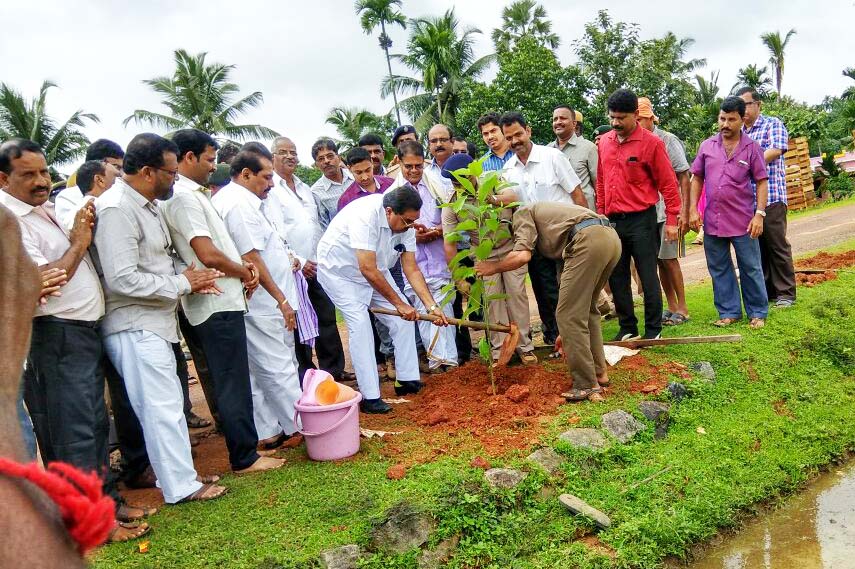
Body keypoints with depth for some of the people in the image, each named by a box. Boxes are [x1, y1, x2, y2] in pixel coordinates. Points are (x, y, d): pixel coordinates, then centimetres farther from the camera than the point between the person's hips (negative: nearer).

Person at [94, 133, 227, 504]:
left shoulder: (147, 205, 12)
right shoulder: (117, 210, -19)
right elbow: (123, 279, -25)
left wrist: (188, 280, 4)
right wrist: (182, 283, -15)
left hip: (154, 323, 10)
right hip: (134, 328, -10)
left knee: (164, 404, 17)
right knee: (163, 407, -2)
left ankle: (177, 472, 29)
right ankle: (181, 487, 10)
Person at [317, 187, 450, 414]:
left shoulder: (405, 224, -13)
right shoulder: (366, 215, -36)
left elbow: (412, 270, -8)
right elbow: (368, 270, -36)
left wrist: (432, 306, -17)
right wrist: (399, 303, -28)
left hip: (374, 270, 7)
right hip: (339, 271, -7)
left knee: (404, 318, -1)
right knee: (360, 325, -18)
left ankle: (407, 380, 12)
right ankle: (369, 397, -12)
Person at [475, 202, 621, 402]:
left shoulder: (523, 213, 15)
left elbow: (522, 256, -6)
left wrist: (494, 267, 15)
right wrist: (567, 332, 37)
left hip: (589, 240, -9)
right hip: (612, 237, 9)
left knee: (568, 316, 0)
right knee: (586, 310, 24)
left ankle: (587, 386, 3)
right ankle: (599, 372, 29)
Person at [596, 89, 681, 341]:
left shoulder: (652, 143, -8)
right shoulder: (604, 142, 9)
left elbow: (668, 184, -6)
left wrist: (672, 220, -7)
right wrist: (600, 213, 14)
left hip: (641, 219, -5)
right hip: (612, 221, 5)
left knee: (648, 277, 1)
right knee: (617, 278, 9)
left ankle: (653, 330, 12)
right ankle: (627, 328, 22)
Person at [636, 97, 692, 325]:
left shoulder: (667, 140, -4)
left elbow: (684, 177, -6)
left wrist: (684, 212, -11)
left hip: (667, 210, -4)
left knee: (669, 259, -4)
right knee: (659, 261, 8)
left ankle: (682, 308, 8)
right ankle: (672, 307, 19)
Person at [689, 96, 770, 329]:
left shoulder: (752, 148, -1)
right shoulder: (707, 146, 5)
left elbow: (761, 182, -1)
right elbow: (697, 179, 9)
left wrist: (759, 214, -10)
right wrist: (693, 209, 1)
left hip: (743, 221, -3)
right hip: (712, 220, 3)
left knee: (751, 269, 5)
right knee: (719, 269, 10)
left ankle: (758, 312, 18)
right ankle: (729, 312, 22)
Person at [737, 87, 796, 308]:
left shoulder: (773, 124, 2)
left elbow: (776, 150, -16)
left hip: (771, 196, -5)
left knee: (777, 245, -1)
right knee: (756, 246, 9)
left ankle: (785, 293, 8)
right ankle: (767, 290, 19)